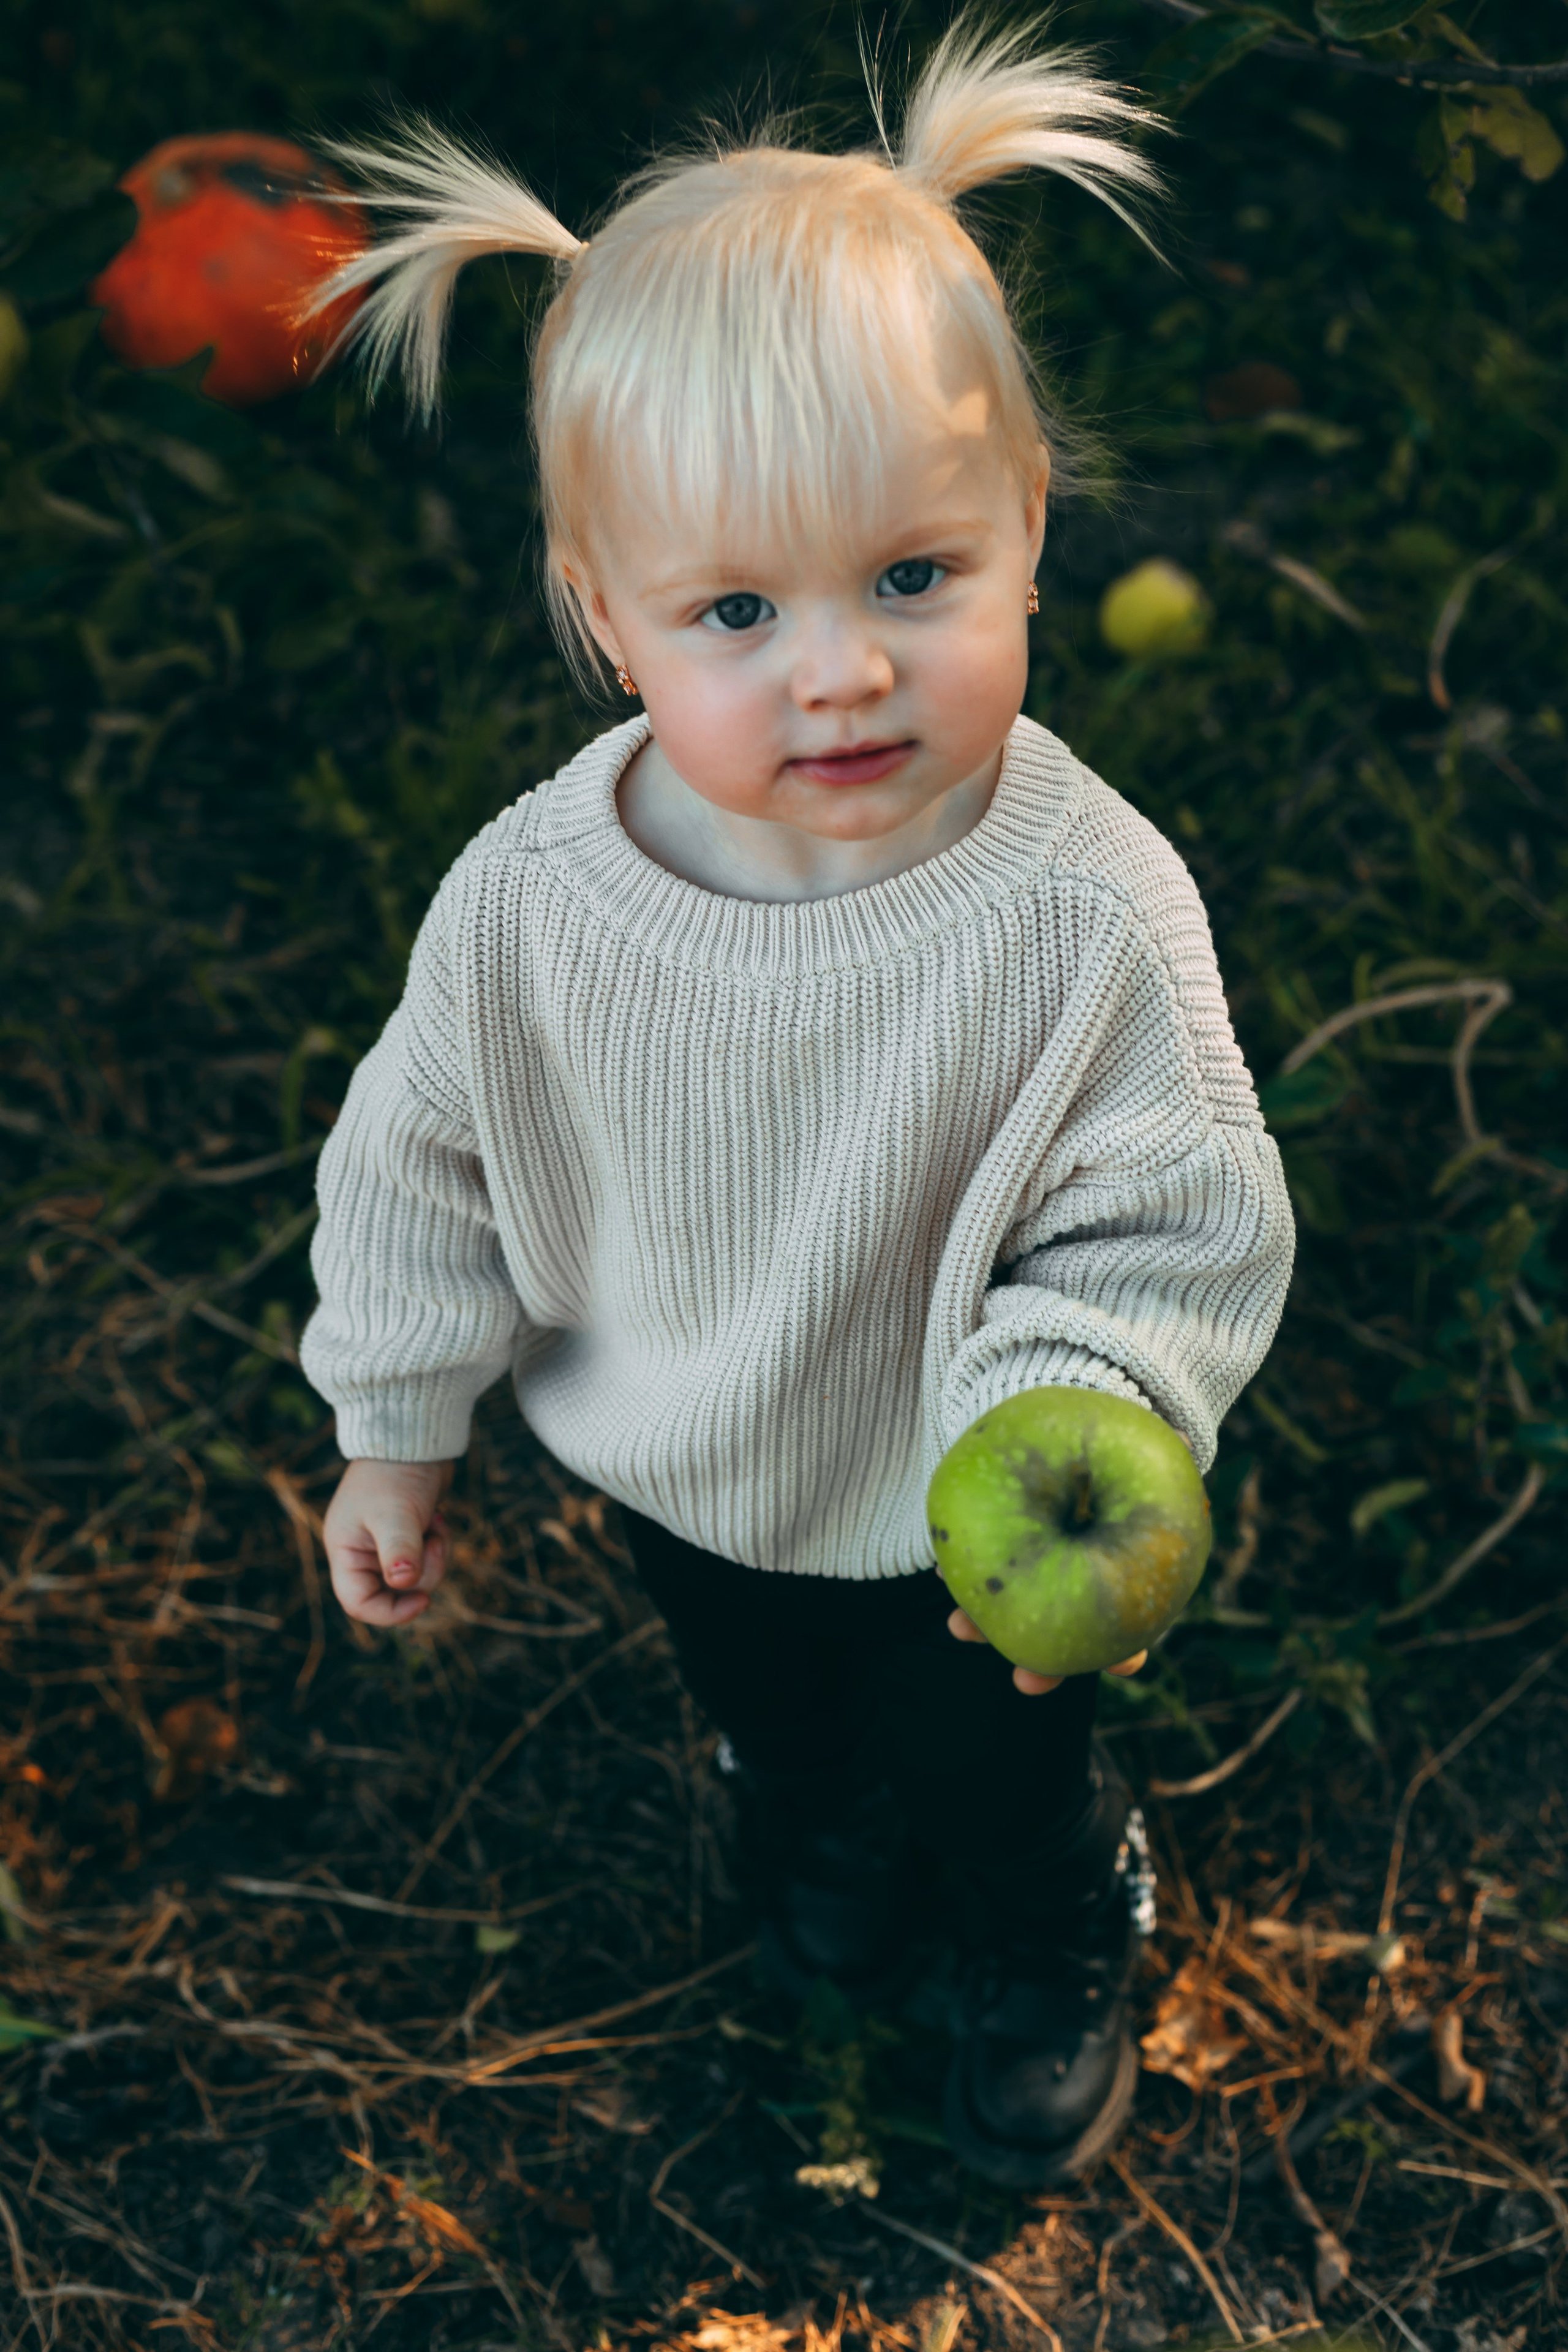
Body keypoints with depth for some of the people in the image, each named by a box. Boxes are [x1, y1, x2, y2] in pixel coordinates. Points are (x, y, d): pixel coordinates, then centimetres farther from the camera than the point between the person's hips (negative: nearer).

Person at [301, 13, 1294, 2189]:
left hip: (956, 1520, -2)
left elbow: (1174, 1233, -24)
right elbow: (429, 1166, -10)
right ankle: (832, 1826, 71)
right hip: (679, 1481, 3)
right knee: (769, 1709, 34)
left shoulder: (1086, 909, -34)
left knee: (1002, 1756, 27)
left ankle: (1055, 1942, 63)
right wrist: (395, 1438, 0)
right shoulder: (530, 903, -27)